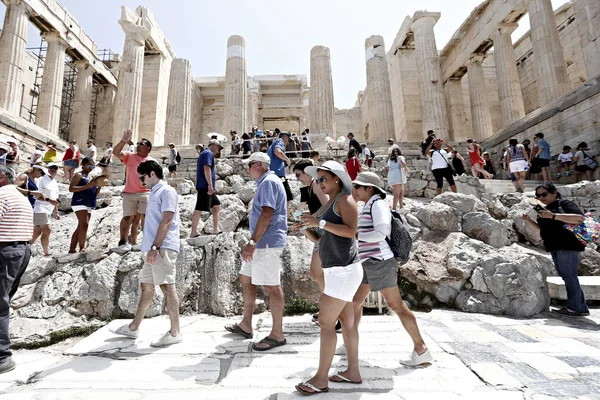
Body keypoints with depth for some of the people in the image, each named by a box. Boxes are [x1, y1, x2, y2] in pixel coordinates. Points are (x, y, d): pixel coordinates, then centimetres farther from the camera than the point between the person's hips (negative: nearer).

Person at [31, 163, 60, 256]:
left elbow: (55, 199, 22)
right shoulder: (42, 179, -6)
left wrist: (56, 212, 20)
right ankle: (46, 253, -7)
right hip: (40, 208, -8)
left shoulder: (55, 183, 18)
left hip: (48, 210, 8)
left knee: (37, 232, 10)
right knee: (47, 230, -12)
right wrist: (49, 200, -26)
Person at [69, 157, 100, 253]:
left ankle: (72, 249, 13)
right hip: (79, 203, -8)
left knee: (80, 227, 8)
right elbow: (71, 188, -12)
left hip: (89, 205, 8)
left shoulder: (91, 178, 22)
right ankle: (82, 248, -14)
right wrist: (87, 186, -19)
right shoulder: (79, 175, 0)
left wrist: (99, 186, 3)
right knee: (84, 224, -17)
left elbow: (95, 194, 21)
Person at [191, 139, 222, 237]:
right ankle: (193, 233, -6)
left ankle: (215, 229, 16)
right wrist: (210, 184, -25)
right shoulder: (209, 153, -7)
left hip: (206, 187, 11)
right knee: (199, 209, -9)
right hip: (205, 186, -11)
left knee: (217, 205, 14)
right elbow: (207, 168, -21)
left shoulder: (204, 153, 25)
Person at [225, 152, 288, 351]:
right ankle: (246, 325, 30)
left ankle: (277, 334, 8)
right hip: (261, 243, 11)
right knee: (246, 278, 17)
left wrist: (252, 242, -24)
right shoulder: (266, 182, 18)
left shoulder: (268, 182, -14)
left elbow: (267, 214, -23)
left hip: (268, 243, -11)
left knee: (271, 286, -4)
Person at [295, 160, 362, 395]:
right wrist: (309, 228, 5)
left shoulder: (345, 199, -11)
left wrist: (320, 223, -25)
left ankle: (321, 379, 6)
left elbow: (350, 231, -23)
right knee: (346, 320, 14)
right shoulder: (328, 204, 16)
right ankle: (353, 371, 26)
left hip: (343, 269, -10)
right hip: (336, 269, 10)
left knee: (326, 322, -6)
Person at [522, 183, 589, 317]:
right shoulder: (544, 209, 17)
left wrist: (553, 216, -27)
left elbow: (580, 218, -22)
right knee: (565, 276, 12)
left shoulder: (564, 204, -7)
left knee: (568, 275, -5)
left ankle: (575, 308, 3)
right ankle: (582, 308, 22)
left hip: (568, 245, -9)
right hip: (555, 247, 9)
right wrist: (529, 220, 9)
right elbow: (543, 228, 25)